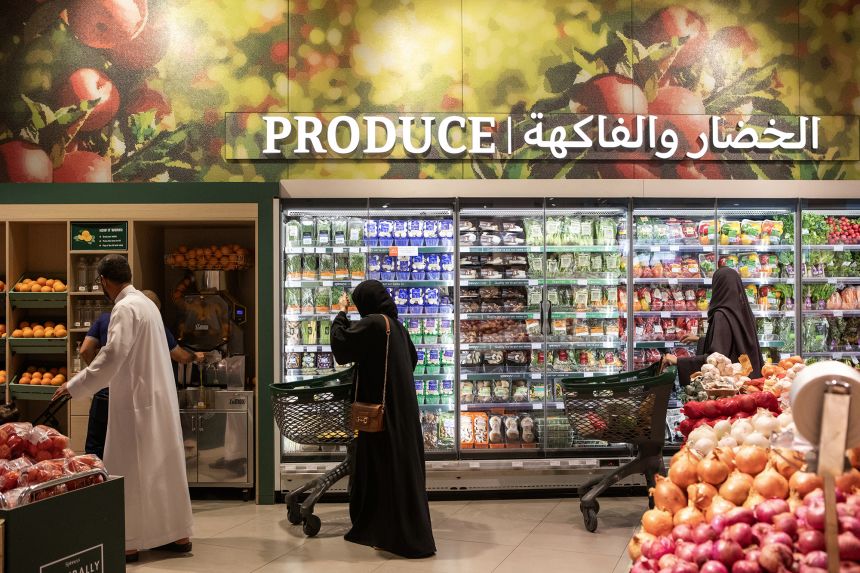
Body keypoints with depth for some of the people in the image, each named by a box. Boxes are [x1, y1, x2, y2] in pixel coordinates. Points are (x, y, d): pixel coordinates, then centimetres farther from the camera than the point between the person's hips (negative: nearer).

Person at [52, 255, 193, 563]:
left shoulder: (125, 308, -15)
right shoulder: (146, 303, 14)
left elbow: (112, 355, -23)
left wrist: (75, 386, -18)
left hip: (137, 401, -9)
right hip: (159, 398, 9)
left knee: (130, 471, 0)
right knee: (164, 466, 12)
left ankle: (129, 542, 7)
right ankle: (177, 534, 19)